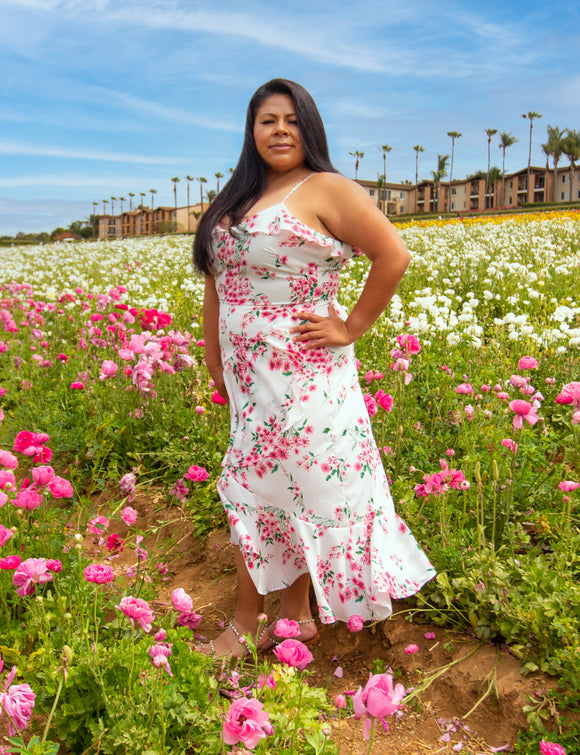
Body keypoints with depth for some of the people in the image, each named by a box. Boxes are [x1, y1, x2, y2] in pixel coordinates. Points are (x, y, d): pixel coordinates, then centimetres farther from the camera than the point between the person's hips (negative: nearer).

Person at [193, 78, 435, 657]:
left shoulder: (326, 189, -7)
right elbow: (216, 283, 18)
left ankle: (244, 625, 20)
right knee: (274, 491, 12)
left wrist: (351, 328, -12)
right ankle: (295, 616, 28)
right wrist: (214, 362, 14)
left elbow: (394, 257, -13)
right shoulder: (237, 199, 15)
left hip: (301, 377, -7)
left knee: (261, 491, 0)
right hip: (249, 375, 7)